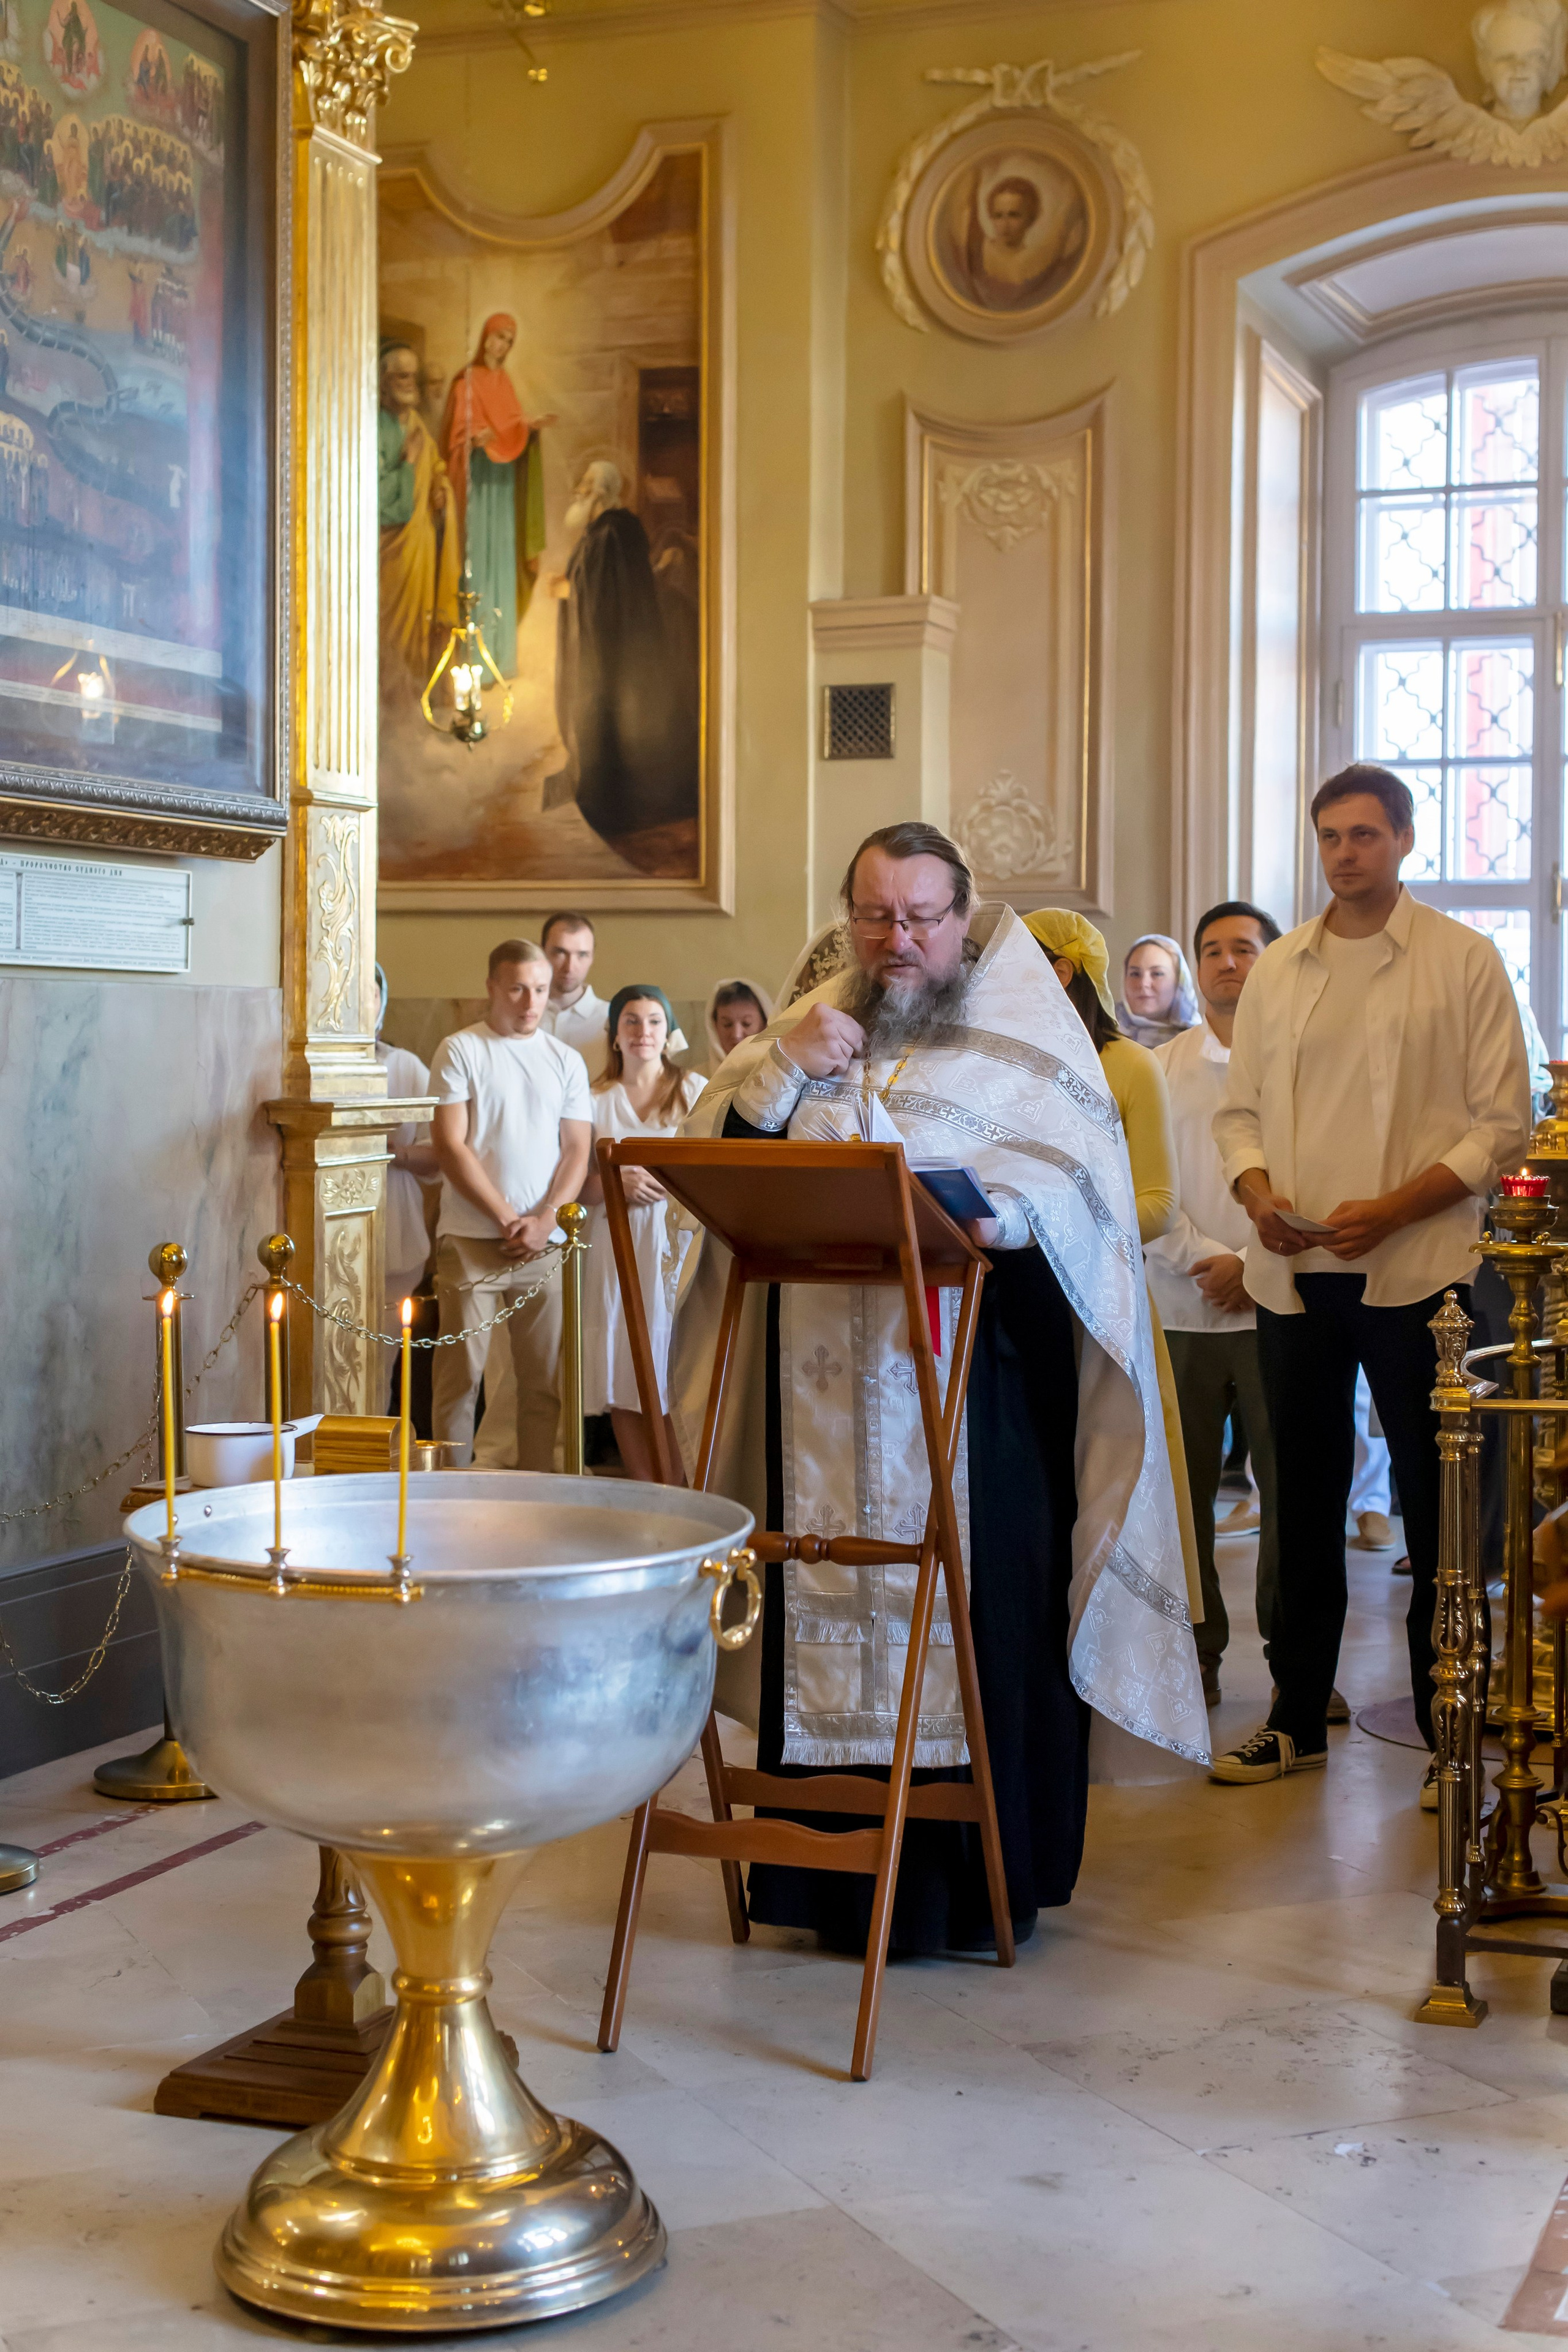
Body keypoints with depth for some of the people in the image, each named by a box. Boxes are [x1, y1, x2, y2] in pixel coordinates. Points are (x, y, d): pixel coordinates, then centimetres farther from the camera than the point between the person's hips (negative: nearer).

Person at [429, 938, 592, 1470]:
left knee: (544, 1379, 3)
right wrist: (507, 1219, -10)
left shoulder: (566, 1060, 13)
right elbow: (450, 1146, -5)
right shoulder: (460, 1051, 2)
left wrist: (543, 1221, -7)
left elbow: (577, 1152, 9)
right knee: (460, 1373, -4)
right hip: (471, 1239, -3)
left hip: (544, 1241, 3)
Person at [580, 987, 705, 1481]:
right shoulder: (596, 1098, 11)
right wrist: (618, 1182, -11)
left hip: (679, 1241, -1)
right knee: (625, 1383, -2)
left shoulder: (695, 1089, 9)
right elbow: (578, 1183, 8)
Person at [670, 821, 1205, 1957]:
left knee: (980, 1610, -4)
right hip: (826, 1389, 4)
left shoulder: (1025, 1030, 4)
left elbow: (1084, 1180, -9)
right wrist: (783, 1064, -4)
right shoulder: (817, 1022, 18)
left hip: (979, 1389, -4)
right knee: (830, 1610, 4)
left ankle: (976, 1877, 8)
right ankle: (837, 1866, 14)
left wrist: (1003, 1214, -29)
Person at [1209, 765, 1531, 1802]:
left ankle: (1452, 1736, 10)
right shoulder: (1279, 968, 12)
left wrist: (1391, 1209, -17)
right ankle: (1298, 1718, 23)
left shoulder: (1463, 960, -2)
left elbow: (1503, 1124, -6)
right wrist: (1258, 1191, -6)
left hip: (1415, 1269, -4)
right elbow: (1241, 1109, 15)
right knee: (1306, 1501, 12)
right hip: (1294, 1272, 4)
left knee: (1437, 1506, 1)